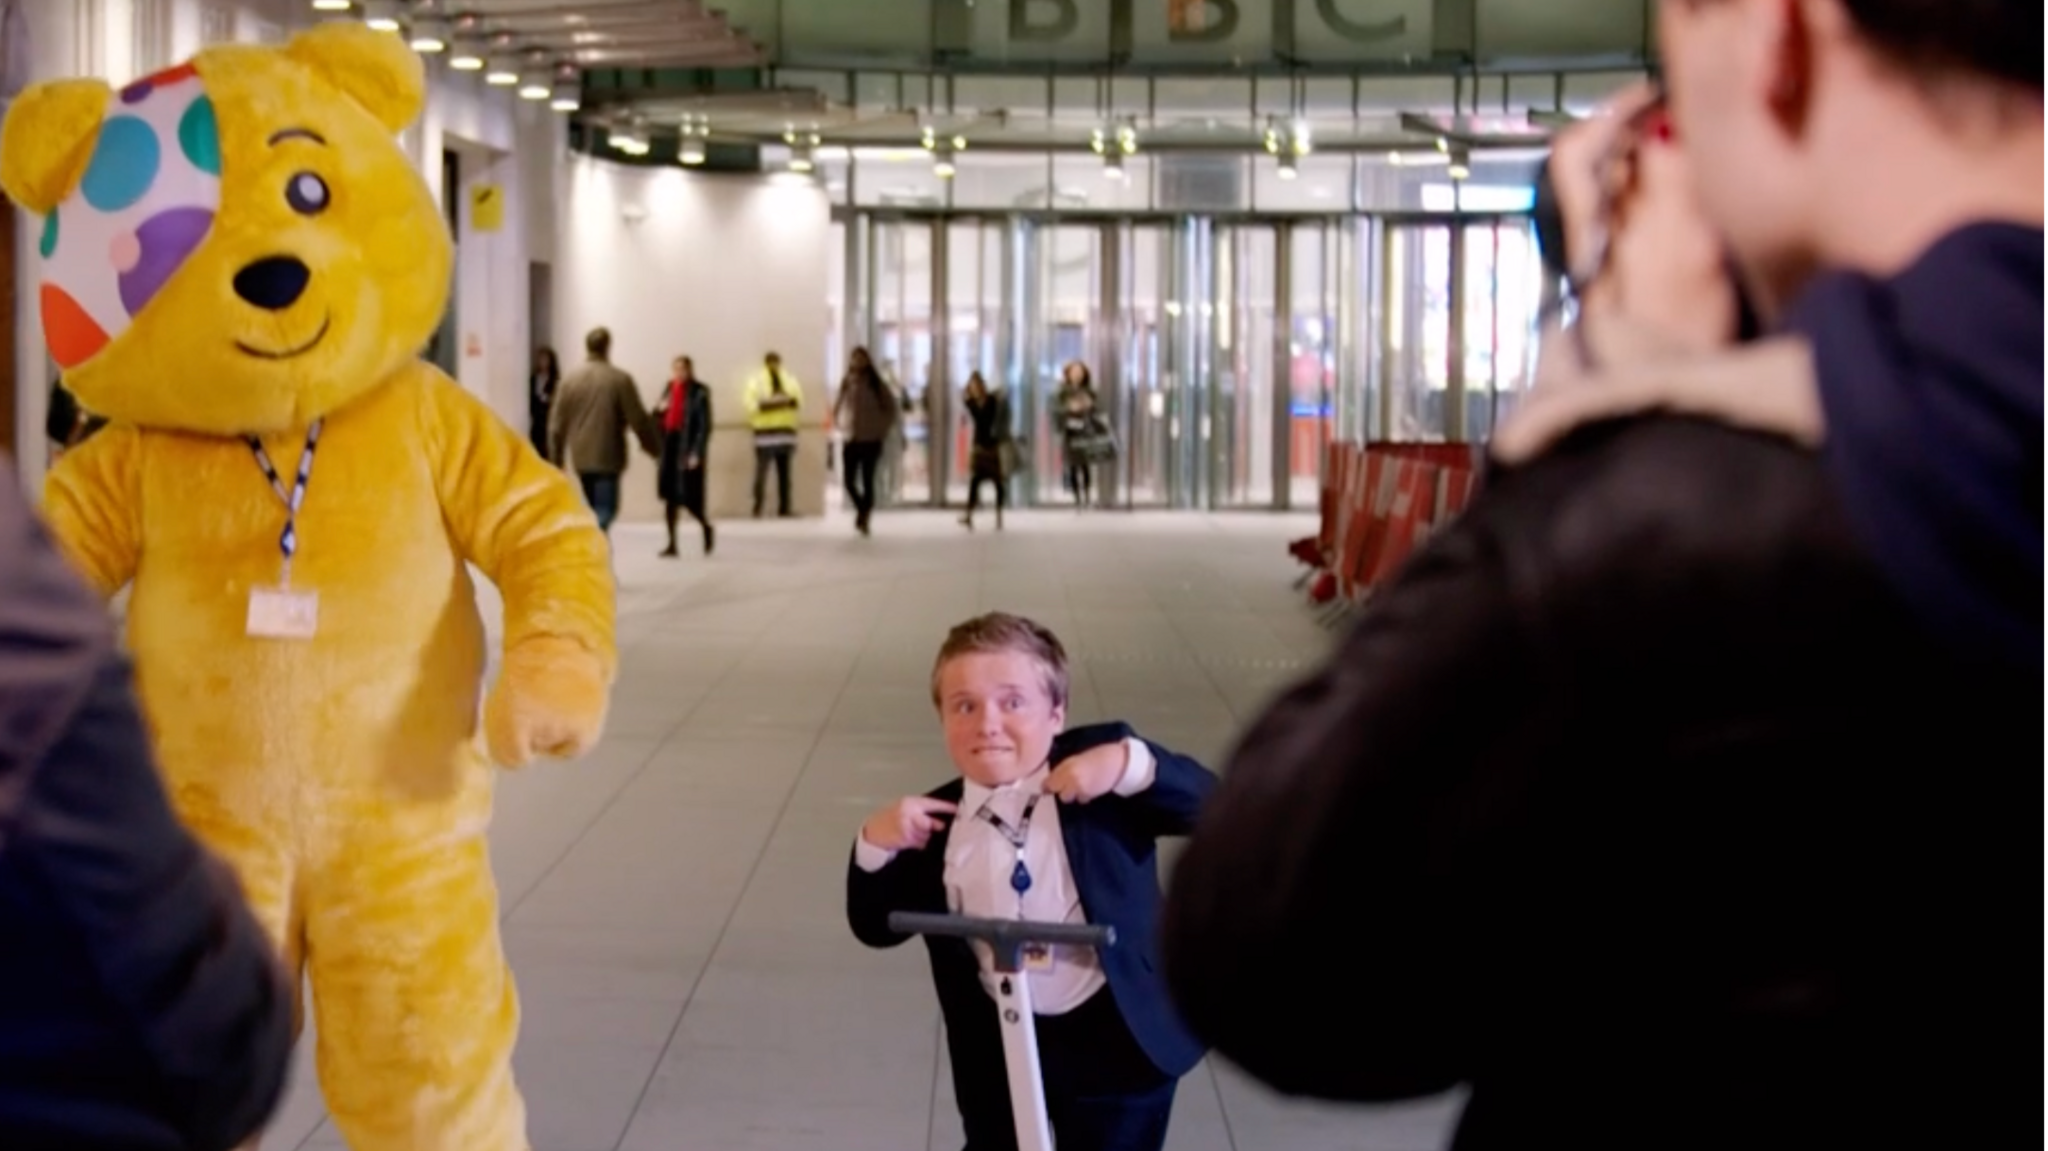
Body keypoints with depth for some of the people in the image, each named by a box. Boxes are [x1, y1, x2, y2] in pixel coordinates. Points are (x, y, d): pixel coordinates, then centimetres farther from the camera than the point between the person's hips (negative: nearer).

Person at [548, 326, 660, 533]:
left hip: (581, 459, 5)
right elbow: (638, 420, -7)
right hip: (608, 458, -5)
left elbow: (556, 425, 6)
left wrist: (556, 458, 14)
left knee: (596, 511, 18)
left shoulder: (570, 381, 4)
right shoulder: (620, 380, -8)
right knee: (605, 511, -5)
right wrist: (654, 445, 9)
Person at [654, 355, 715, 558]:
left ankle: (707, 527, 25)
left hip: (688, 449, -6)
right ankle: (672, 544, 10)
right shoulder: (670, 389, 11)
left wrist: (696, 453, -16)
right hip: (669, 446, 6)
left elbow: (704, 425, -10)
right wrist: (660, 410, -5)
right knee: (670, 497, 5)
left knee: (688, 497, -5)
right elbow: (658, 419, 18)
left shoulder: (699, 392, -7)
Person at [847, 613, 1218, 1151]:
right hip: (993, 1045, 3)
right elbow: (878, 926, 5)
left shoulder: (1103, 770, -10)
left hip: (1113, 1041, -3)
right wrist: (875, 846, -14)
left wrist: (1131, 765, -29)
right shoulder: (936, 822, -2)